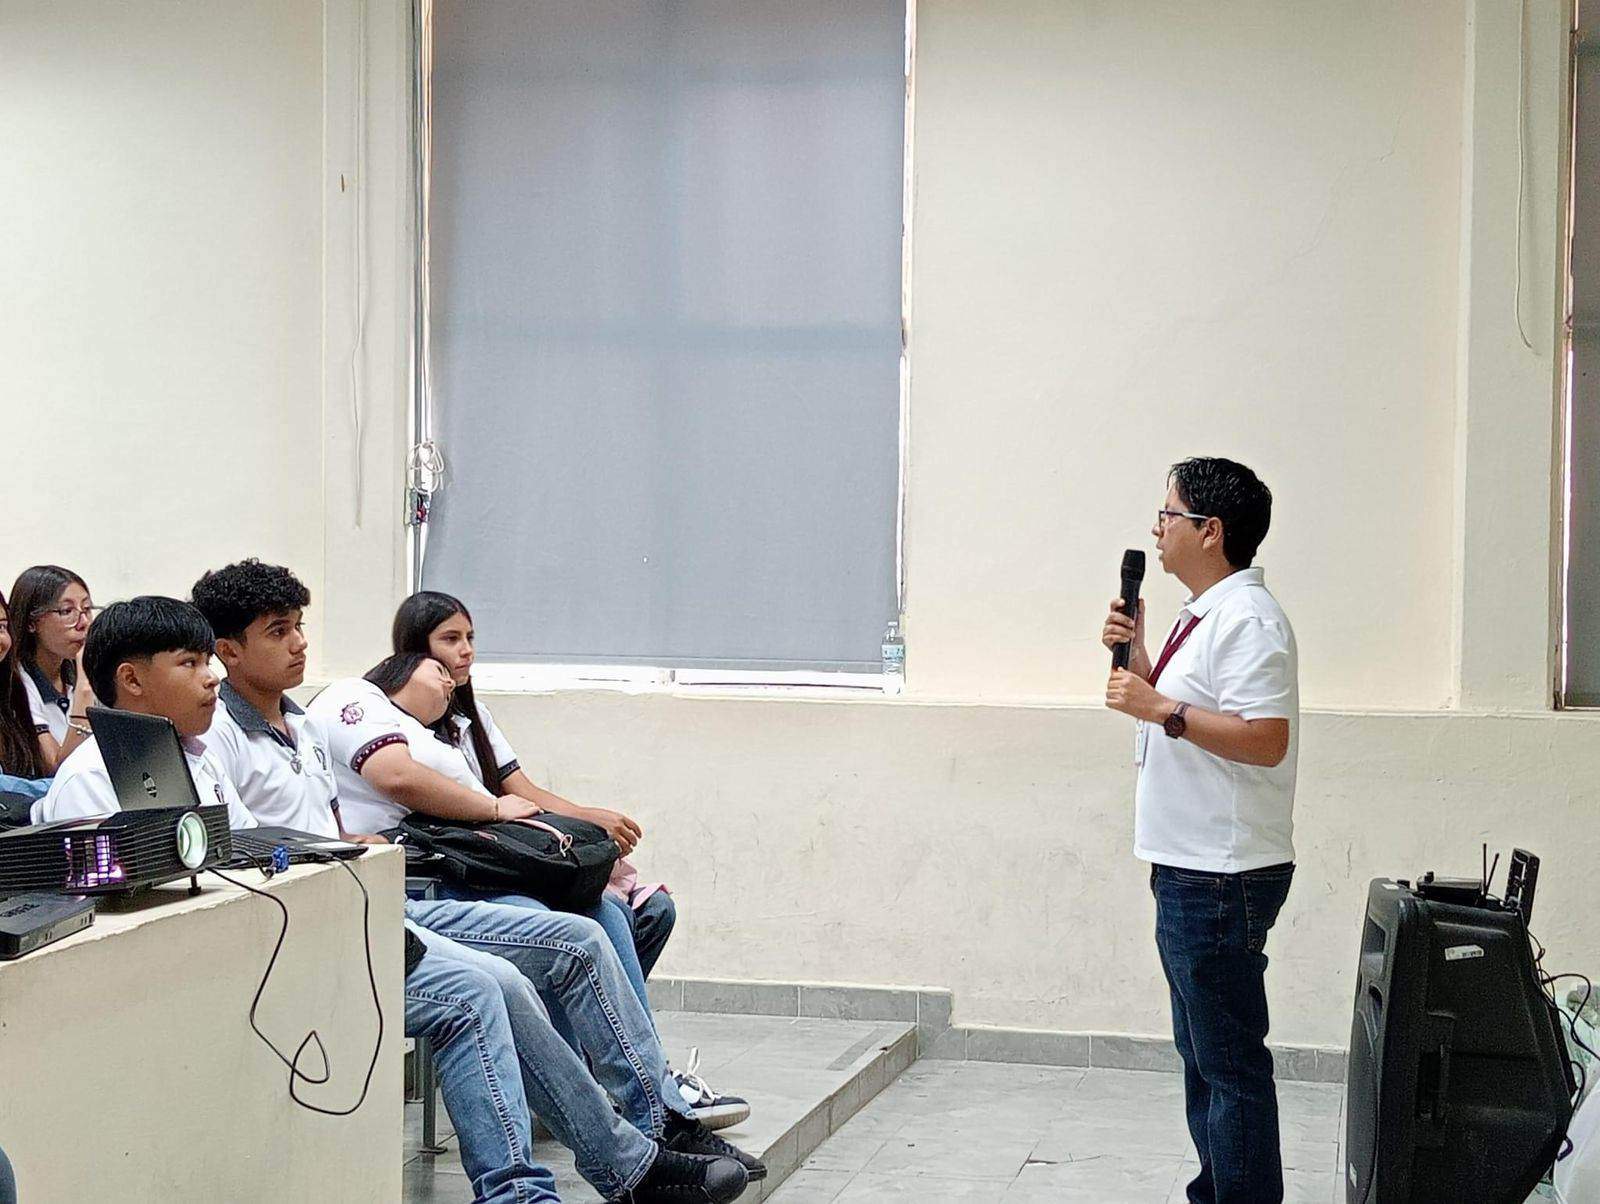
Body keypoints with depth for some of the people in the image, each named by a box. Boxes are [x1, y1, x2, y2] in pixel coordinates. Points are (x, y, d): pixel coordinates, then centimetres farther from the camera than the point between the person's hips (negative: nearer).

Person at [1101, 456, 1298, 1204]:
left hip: (1223, 879, -11)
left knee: (1229, 1063, -5)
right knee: (1202, 1055, 19)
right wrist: (1135, 657, 10)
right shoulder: (1202, 616, 15)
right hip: (1190, 868, 11)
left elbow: (1265, 741, -26)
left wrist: (1164, 709, -25)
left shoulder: (1247, 619, -17)